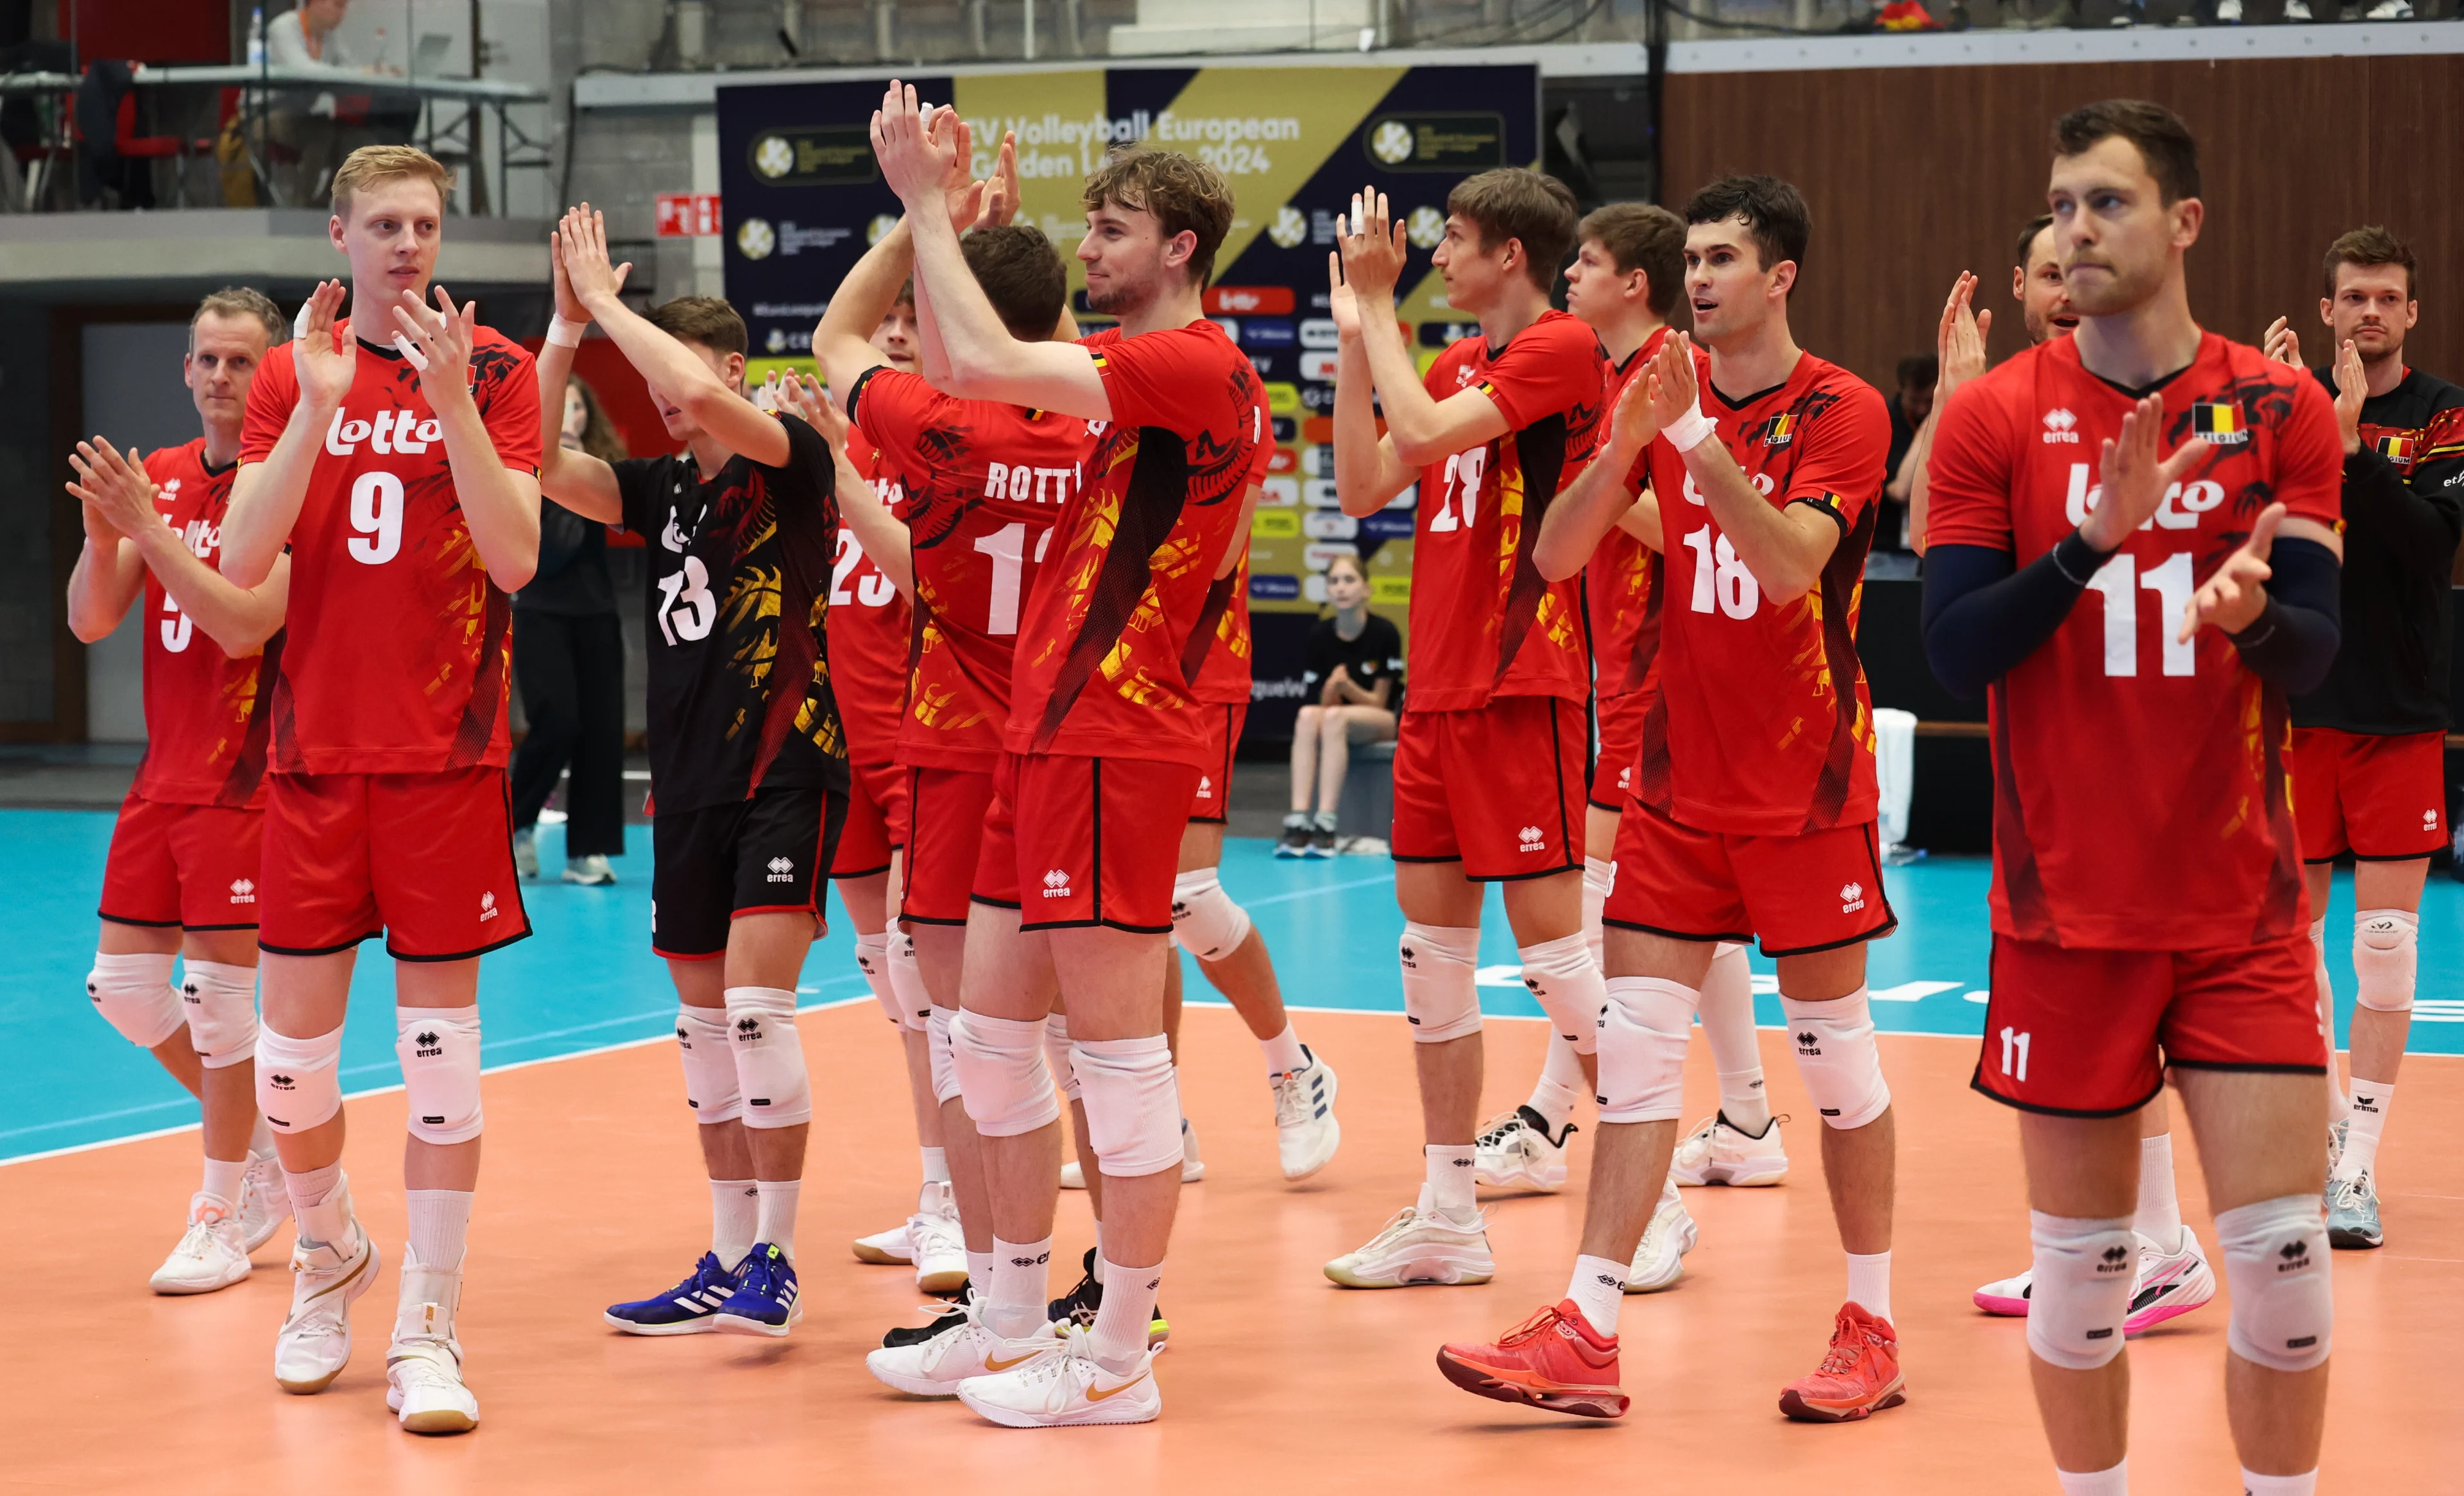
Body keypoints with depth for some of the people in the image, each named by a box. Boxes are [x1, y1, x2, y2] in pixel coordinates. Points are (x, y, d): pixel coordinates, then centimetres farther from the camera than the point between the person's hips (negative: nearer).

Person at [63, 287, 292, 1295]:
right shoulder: (159, 477, 9)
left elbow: (246, 625, -22)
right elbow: (90, 622, 4)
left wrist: (146, 527, -24)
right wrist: (104, 533, -14)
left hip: (244, 778, -7)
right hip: (163, 776, 7)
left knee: (216, 987, -4)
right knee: (120, 985, 9)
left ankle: (222, 1215, 10)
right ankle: (261, 1144, 28)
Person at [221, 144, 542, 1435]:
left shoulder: (494, 369, 1)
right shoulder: (291, 374, 7)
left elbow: (514, 559, -10)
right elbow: (241, 561, -5)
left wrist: (451, 401, -19)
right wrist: (318, 404, -14)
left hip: (448, 750, -2)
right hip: (316, 747, 2)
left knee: (439, 1026, -2)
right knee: (296, 1029, 3)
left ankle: (427, 1328, 4)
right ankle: (326, 1257, 30)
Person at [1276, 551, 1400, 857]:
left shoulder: (1385, 634, -13)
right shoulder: (1320, 636, -4)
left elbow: (1377, 702, -9)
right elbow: (1327, 703, -2)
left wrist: (1348, 686, -28)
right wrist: (1331, 689, -26)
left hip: (1383, 721, -3)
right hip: (1338, 719, 3)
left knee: (1335, 718, -36)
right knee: (1307, 717, -32)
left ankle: (1325, 824, -41)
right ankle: (1298, 822, -42)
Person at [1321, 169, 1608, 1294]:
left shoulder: (1561, 348, -10)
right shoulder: (1456, 362, 17)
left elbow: (1427, 432, -20)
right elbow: (1363, 486, 14)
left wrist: (1378, 305, -9)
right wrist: (1355, 339, 10)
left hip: (1521, 687, -9)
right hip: (1436, 686, 9)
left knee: (1551, 938, -7)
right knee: (1431, 946, 8)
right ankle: (1447, 1218, 13)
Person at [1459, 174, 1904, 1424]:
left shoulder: (1842, 411, -8)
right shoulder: (1661, 393, 6)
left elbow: (1791, 560, -23)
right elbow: (1555, 557, -1)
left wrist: (1697, 437, -30)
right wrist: (1622, 448, -17)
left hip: (1806, 783, -4)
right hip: (1676, 779, 4)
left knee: (1835, 1052, 4)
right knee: (1634, 1045, -1)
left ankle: (1871, 1326, 17)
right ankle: (1585, 1336, -2)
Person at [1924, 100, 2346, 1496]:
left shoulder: (2283, 409, 1)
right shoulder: (1996, 415, 0)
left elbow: (2314, 655, -4)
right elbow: (1955, 651, -7)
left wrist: (2251, 608, -27)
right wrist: (2094, 539, -21)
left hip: (2244, 905, 0)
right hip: (2065, 908, 0)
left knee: (2283, 1253, -4)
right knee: (2080, 1257, 6)